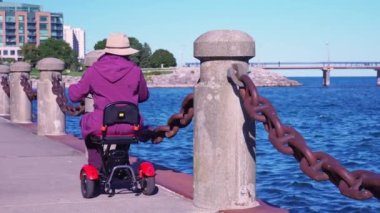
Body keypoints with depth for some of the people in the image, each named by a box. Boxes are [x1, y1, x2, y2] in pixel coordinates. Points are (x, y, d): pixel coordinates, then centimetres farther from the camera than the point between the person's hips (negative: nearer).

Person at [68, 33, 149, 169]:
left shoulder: (93, 71, -1)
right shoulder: (135, 71, 0)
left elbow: (75, 96, 7)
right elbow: (144, 96, 16)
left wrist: (72, 88, 31)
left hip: (101, 125, -1)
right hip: (129, 125, 1)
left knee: (85, 121, 33)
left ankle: (96, 167, 30)